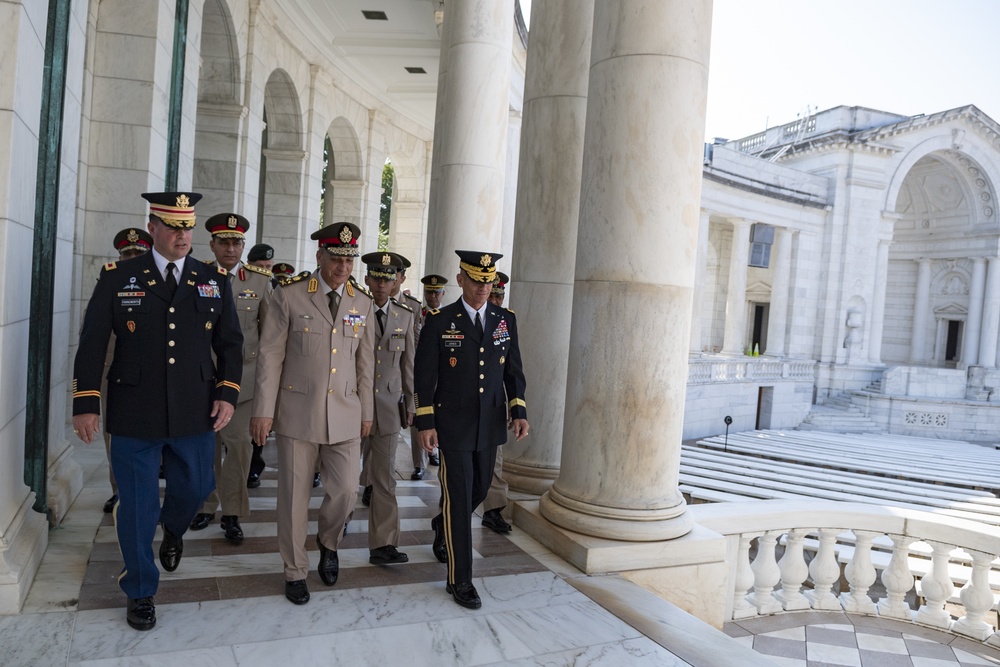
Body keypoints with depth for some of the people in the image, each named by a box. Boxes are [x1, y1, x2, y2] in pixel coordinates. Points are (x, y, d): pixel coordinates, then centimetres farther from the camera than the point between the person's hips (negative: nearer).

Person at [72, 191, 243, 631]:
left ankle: (172, 529, 51)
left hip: (196, 414, 2)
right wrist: (86, 403, -4)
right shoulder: (118, 278, 0)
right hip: (135, 416, -2)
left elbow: (230, 343, 7)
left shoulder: (214, 281, 5)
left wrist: (228, 394, -2)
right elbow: (92, 343, 0)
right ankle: (140, 593, 28)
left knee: (195, 488, 15)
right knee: (137, 505, 8)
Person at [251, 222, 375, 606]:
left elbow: (365, 361, 10)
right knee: (294, 496, 7)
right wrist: (263, 411, -6)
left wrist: (367, 412, 11)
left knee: (346, 491, 1)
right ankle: (295, 572, 26)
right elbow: (270, 356, -4)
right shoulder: (289, 297, -4)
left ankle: (329, 543, 33)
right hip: (297, 412, -2)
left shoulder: (363, 303, 6)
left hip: (345, 415, 3)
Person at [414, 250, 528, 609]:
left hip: (490, 425, 5)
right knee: (458, 498, -1)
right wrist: (425, 423, -8)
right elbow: (424, 375, -5)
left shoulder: (505, 320, 5)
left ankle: (442, 527, 49)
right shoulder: (439, 321, -6)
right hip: (453, 425, -4)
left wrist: (518, 411, -2)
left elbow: (513, 370, 9)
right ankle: (459, 579, 12)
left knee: (479, 490, 17)